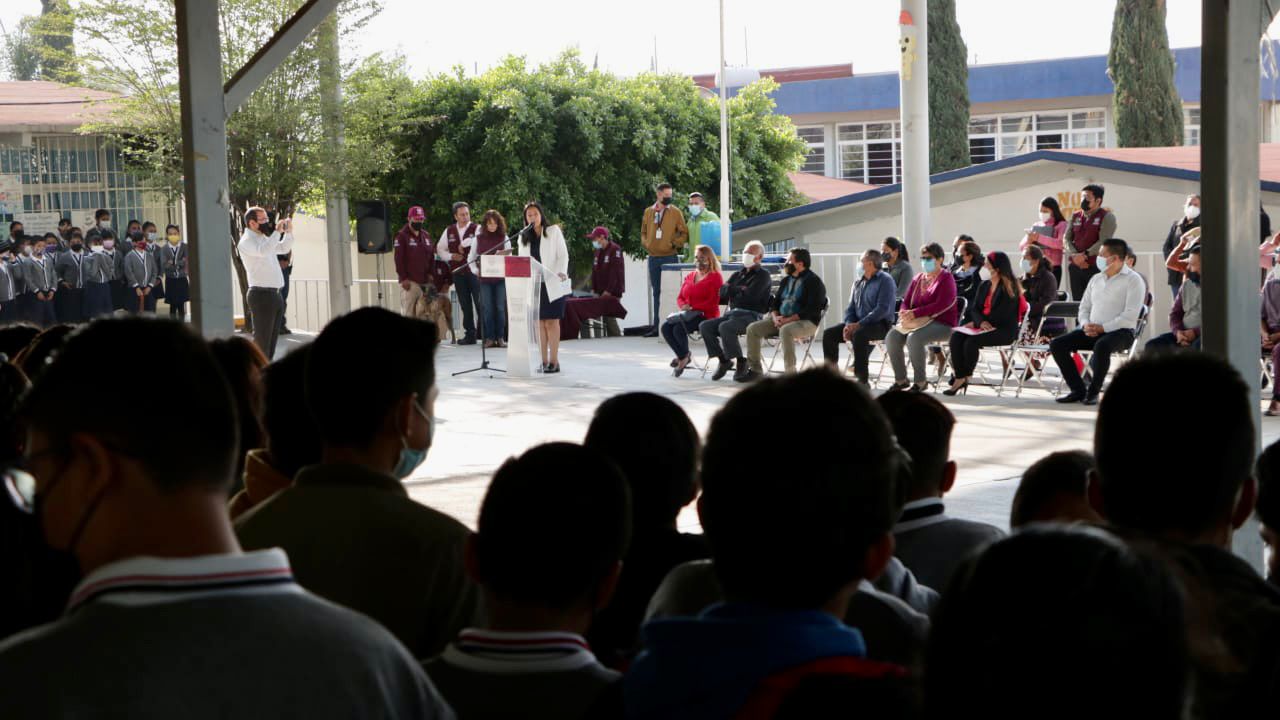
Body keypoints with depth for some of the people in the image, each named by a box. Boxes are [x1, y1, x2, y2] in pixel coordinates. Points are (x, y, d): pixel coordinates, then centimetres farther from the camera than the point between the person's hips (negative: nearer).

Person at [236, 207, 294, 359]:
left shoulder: (265, 238, 17)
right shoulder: (246, 241, -10)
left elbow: (284, 248, 29)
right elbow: (263, 251, -29)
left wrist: (288, 231, 13)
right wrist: (277, 232, -23)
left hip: (274, 294, 9)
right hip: (261, 295, -9)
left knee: (272, 339, 11)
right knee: (262, 340, -8)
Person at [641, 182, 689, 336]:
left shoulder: (675, 212, -1)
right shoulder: (648, 212, 9)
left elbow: (684, 233, 0)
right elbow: (643, 232, 20)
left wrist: (675, 244, -11)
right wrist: (646, 244, 3)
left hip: (670, 257, -4)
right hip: (653, 258, 4)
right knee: (656, 292, 9)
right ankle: (657, 327, 13)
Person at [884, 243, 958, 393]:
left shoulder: (946, 278, -4)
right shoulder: (917, 279, 18)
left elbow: (941, 305, -17)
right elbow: (906, 301, 16)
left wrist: (915, 313, -23)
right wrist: (905, 314, -10)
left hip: (942, 323, -7)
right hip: (918, 322, 7)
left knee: (914, 338, -35)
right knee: (891, 337, -18)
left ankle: (920, 381, -21)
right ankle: (901, 379, -8)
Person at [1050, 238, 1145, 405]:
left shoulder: (1133, 280, -4)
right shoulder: (1096, 278, 18)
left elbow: (1130, 316, -15)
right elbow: (1084, 307, 20)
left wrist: (1102, 328, -19)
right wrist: (1086, 324, -3)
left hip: (1120, 331, -7)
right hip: (1092, 330, 7)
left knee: (1102, 345, -40)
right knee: (1056, 344, -12)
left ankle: (1093, 392, -24)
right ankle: (1078, 390, -8)